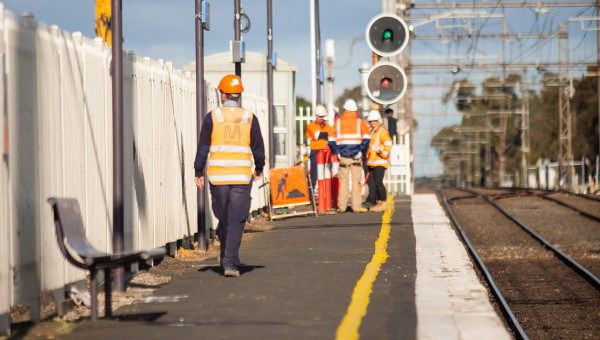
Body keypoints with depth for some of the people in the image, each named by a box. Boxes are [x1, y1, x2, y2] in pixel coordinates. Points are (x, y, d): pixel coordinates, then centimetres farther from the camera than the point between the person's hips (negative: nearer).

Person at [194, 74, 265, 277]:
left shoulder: (213, 117, -1)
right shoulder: (249, 118, 2)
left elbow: (203, 147, -1)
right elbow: (258, 148, 7)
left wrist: (199, 173, 6)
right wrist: (259, 168, 24)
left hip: (217, 177, 1)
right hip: (242, 177, -1)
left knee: (223, 217, 16)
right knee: (237, 221, -2)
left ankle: (225, 255, 29)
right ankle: (230, 263, -11)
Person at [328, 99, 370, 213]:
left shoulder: (338, 122, 6)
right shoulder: (360, 122, 1)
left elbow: (331, 140, 1)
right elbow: (366, 138, -11)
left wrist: (337, 153, 5)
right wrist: (361, 152, -3)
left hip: (343, 156, 1)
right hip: (356, 156, -1)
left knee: (343, 181, 8)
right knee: (356, 181, 1)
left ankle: (342, 206, 7)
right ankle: (356, 206, -2)